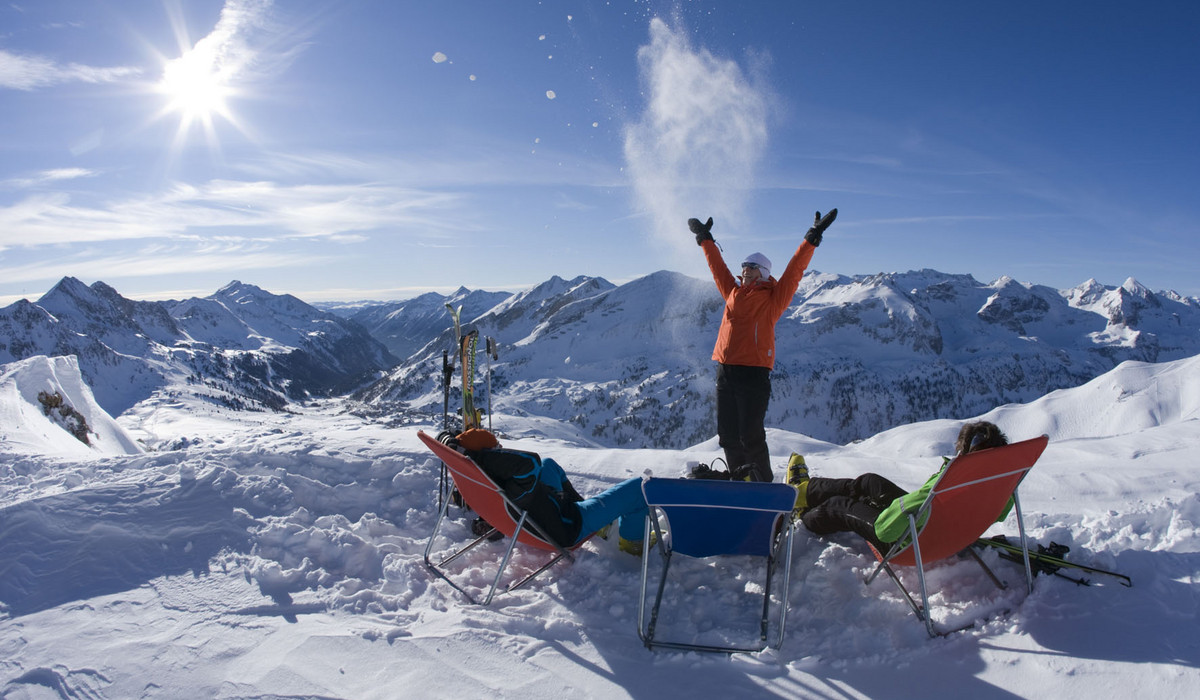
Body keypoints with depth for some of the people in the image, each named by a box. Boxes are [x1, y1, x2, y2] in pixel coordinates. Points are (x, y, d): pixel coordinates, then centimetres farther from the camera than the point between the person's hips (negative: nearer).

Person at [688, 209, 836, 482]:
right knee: (728, 436, 9)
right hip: (725, 371, 6)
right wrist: (705, 238, 34)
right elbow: (718, 267, 26)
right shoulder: (733, 293, 15)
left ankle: (764, 484, 10)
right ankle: (740, 479, 24)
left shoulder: (772, 299, 2)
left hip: (754, 373, -5)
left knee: (750, 436, -5)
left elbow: (794, 272, -5)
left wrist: (812, 238, -11)